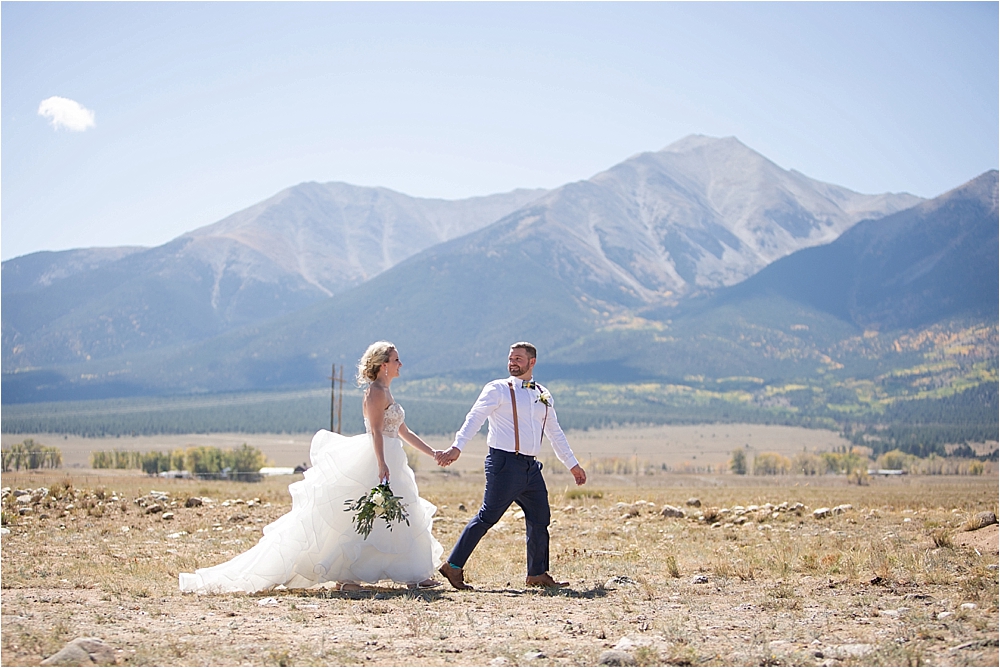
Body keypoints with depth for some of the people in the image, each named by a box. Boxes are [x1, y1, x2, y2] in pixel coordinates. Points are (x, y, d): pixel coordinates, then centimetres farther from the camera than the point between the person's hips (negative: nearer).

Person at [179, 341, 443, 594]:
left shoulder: (385, 393, 19)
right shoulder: (376, 392, -11)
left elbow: (403, 432, 24)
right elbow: (375, 431, -22)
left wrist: (432, 452, 24)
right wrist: (382, 465, -31)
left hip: (388, 462, 10)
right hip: (375, 461, -10)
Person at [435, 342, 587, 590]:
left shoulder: (543, 395, 16)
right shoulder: (498, 389, -1)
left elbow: (555, 433, 25)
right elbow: (475, 418, -11)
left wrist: (572, 464, 26)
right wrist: (457, 447, -26)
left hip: (531, 467, 6)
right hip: (505, 464, -6)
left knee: (540, 519, 8)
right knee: (487, 517, -9)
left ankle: (538, 574, 21)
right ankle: (453, 566, -4)